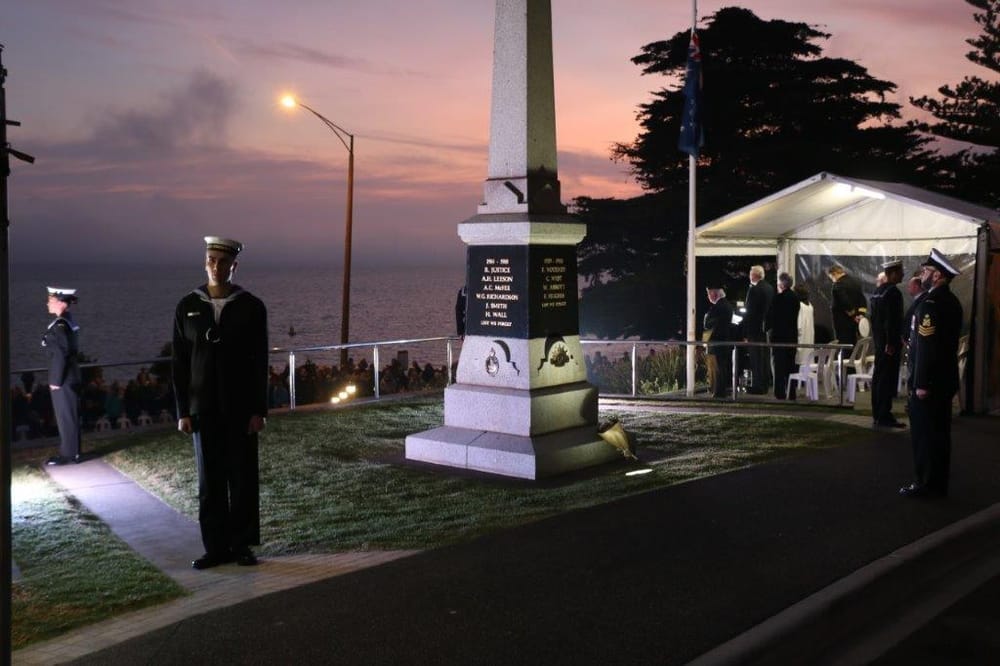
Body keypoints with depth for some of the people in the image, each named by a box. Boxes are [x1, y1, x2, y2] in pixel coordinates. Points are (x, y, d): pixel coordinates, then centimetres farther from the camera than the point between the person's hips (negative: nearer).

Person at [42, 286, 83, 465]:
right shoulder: (69, 322, 9)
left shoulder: (60, 326, -19)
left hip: (63, 380, -9)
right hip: (70, 377, 9)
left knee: (65, 418, 1)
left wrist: (55, 381, -16)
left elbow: (60, 355, -21)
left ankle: (67, 454, 9)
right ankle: (74, 452, 22)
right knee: (71, 417, 15)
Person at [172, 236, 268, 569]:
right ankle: (216, 547, 14)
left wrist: (259, 410, -8)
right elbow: (180, 363, 3)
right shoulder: (188, 307, 2)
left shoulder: (251, 307, -3)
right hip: (204, 409, 1)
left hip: (241, 408, -1)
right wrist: (182, 411, -2)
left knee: (243, 479, 4)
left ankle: (241, 545, 14)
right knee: (209, 481, 6)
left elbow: (259, 363, -3)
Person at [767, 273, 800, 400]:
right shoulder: (795, 298, 6)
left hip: (779, 335, -6)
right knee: (790, 365, 11)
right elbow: (795, 316, 13)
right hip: (792, 335, 6)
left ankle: (780, 393, -3)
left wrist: (768, 327, 4)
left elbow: (771, 315, -11)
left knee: (779, 365, -2)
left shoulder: (778, 297, -14)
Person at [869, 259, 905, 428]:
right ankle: (884, 417, -4)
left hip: (879, 341, 9)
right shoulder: (893, 292, -16)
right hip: (890, 342, -9)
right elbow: (891, 320, -20)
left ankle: (877, 416, 18)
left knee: (878, 378, 12)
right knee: (888, 379, -6)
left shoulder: (877, 292, 12)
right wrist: (891, 343, -19)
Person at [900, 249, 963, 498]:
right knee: (939, 433, 13)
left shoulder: (931, 304, -18)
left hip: (928, 383, -9)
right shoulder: (951, 302, 11)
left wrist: (921, 383, -21)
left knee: (923, 434, -2)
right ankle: (938, 484, 20)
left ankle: (925, 484, 3)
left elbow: (925, 346, -23)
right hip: (945, 381, 9)